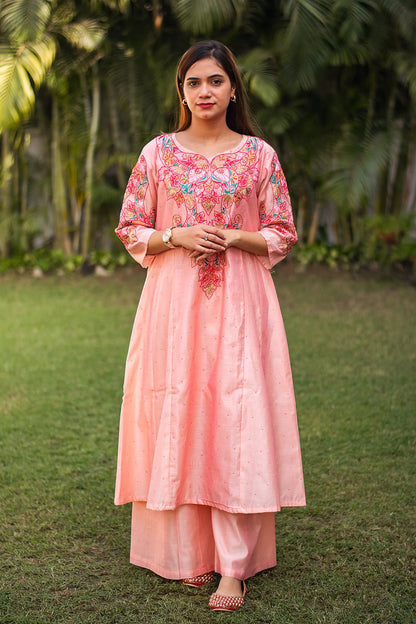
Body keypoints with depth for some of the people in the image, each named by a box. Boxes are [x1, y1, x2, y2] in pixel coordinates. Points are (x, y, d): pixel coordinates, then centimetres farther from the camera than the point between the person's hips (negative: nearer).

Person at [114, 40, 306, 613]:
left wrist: (233, 237, -10)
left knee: (236, 421, -6)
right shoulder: (158, 153, 7)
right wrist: (178, 237, -9)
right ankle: (186, 552, 16)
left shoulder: (259, 155, 5)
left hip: (239, 304, -1)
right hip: (173, 301, 1)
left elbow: (283, 236, 6)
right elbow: (130, 230, 8)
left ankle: (234, 568, -1)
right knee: (175, 416, 1)